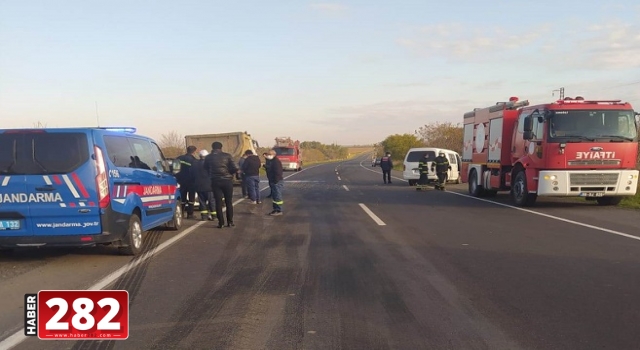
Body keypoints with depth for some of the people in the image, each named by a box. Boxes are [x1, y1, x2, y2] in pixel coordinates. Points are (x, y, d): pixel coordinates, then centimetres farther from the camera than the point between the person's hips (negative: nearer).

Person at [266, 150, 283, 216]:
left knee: (277, 196, -7)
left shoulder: (276, 161, -17)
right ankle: (275, 209, 24)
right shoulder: (271, 161, 17)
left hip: (277, 182, -11)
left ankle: (279, 211, -3)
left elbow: (278, 173, -24)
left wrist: (275, 181, -24)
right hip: (273, 182, 11)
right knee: (274, 196, 16)